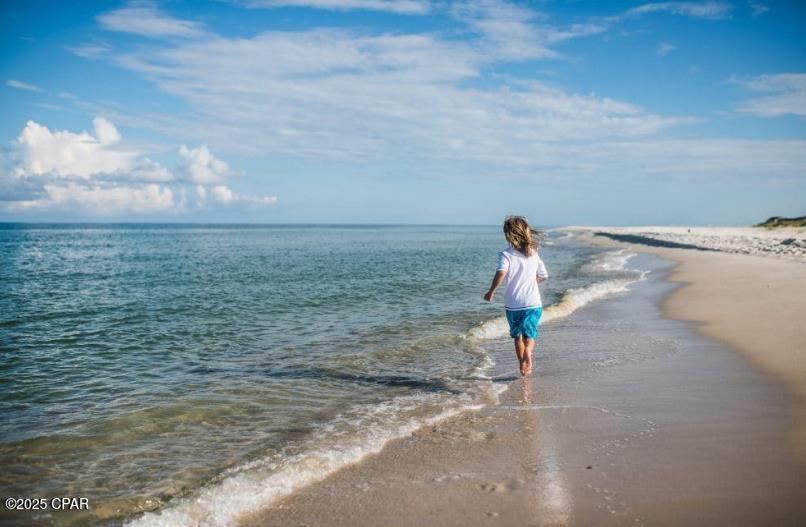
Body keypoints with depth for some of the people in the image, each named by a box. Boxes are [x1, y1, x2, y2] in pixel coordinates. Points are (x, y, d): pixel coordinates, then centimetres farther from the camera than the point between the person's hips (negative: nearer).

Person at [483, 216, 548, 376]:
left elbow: (501, 273, -27)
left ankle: (524, 367, 24)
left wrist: (491, 291, -16)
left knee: (517, 336, 18)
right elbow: (543, 276, 14)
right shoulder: (534, 254, 5)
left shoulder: (506, 254, -10)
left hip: (513, 304, -2)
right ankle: (527, 352, -27)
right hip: (533, 303, 2)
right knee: (529, 334, 5)